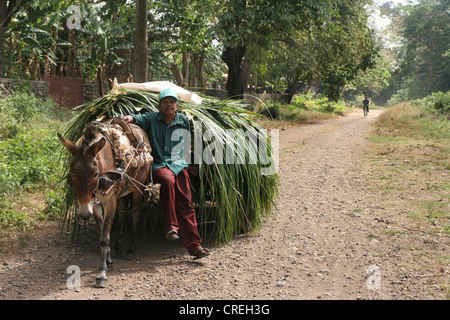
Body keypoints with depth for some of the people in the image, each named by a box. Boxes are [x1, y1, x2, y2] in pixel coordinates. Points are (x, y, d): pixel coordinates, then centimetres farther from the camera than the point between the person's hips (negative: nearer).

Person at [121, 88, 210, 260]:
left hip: (179, 164, 3)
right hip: (159, 165, -2)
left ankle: (194, 245, -12)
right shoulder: (152, 119, 6)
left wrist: (190, 164, 25)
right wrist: (130, 118, -34)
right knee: (168, 180, -37)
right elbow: (140, 119, -12)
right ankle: (170, 227, -31)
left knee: (186, 203, -11)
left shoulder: (184, 121, 14)